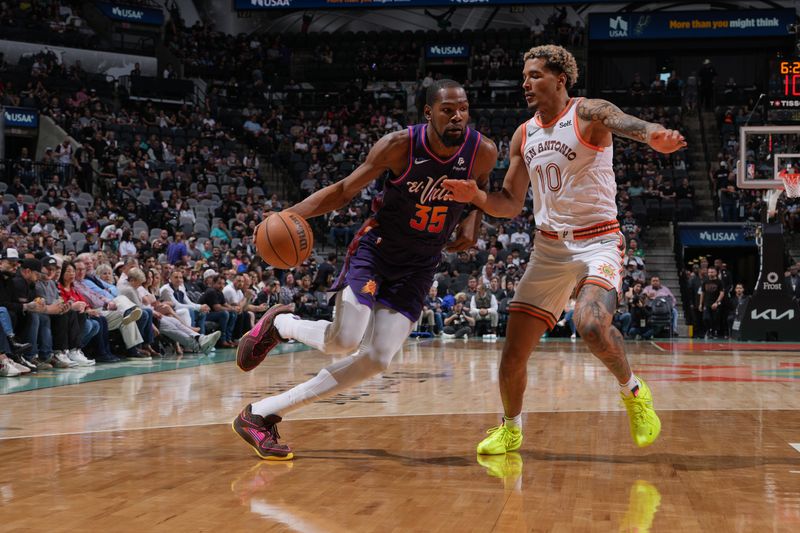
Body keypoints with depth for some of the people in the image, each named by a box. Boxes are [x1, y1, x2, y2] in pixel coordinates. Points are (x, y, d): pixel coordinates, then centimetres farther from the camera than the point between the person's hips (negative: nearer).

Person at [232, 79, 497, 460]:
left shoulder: (482, 152, -12)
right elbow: (345, 189, -10)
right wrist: (294, 213, -25)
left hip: (419, 267, 3)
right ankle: (279, 323, 14)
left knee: (377, 360, -9)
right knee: (344, 340, -22)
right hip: (375, 248, -3)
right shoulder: (399, 146, -19)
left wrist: (472, 221, -7)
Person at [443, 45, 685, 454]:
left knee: (591, 324, -32)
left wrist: (653, 137, -56)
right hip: (548, 247, 6)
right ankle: (510, 429, 26)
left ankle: (633, 392, -4)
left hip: (597, 242, -6)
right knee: (513, 353, 1)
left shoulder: (588, 114, -8)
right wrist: (475, 196, -8)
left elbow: (623, 122, -33)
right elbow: (510, 205, 13)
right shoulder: (523, 136, 10)